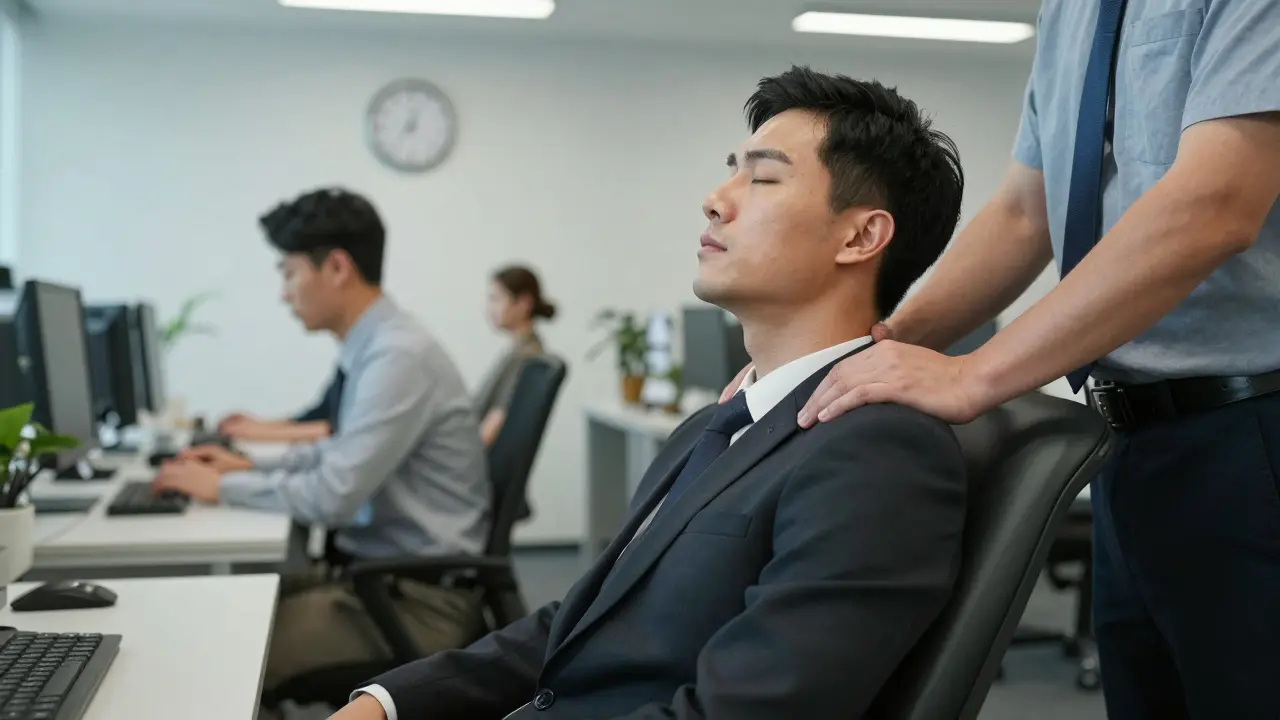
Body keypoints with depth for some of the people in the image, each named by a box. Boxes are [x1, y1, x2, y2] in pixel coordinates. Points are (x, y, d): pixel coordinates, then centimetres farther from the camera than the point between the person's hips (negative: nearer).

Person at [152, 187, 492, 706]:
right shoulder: (373, 346, 8)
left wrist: (223, 487, -11)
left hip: (417, 596, -9)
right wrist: (252, 467, 10)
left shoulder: (399, 355, -22)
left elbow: (334, 496, -25)